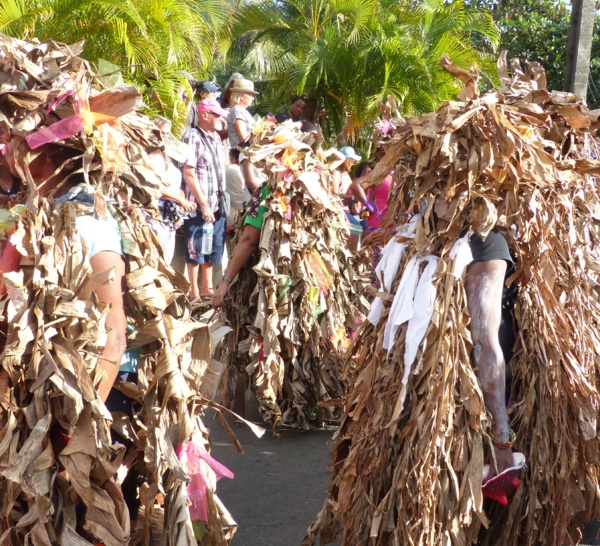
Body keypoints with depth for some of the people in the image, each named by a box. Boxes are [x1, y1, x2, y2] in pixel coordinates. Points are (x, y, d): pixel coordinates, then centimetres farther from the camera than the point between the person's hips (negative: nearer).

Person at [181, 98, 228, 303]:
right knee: (195, 250, 2)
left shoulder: (215, 137, 13)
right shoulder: (192, 137, -12)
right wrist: (204, 205, -20)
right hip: (198, 207, -8)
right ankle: (194, 292, 10)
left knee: (214, 248, 14)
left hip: (217, 205, 8)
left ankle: (207, 288, 26)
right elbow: (189, 173, -18)